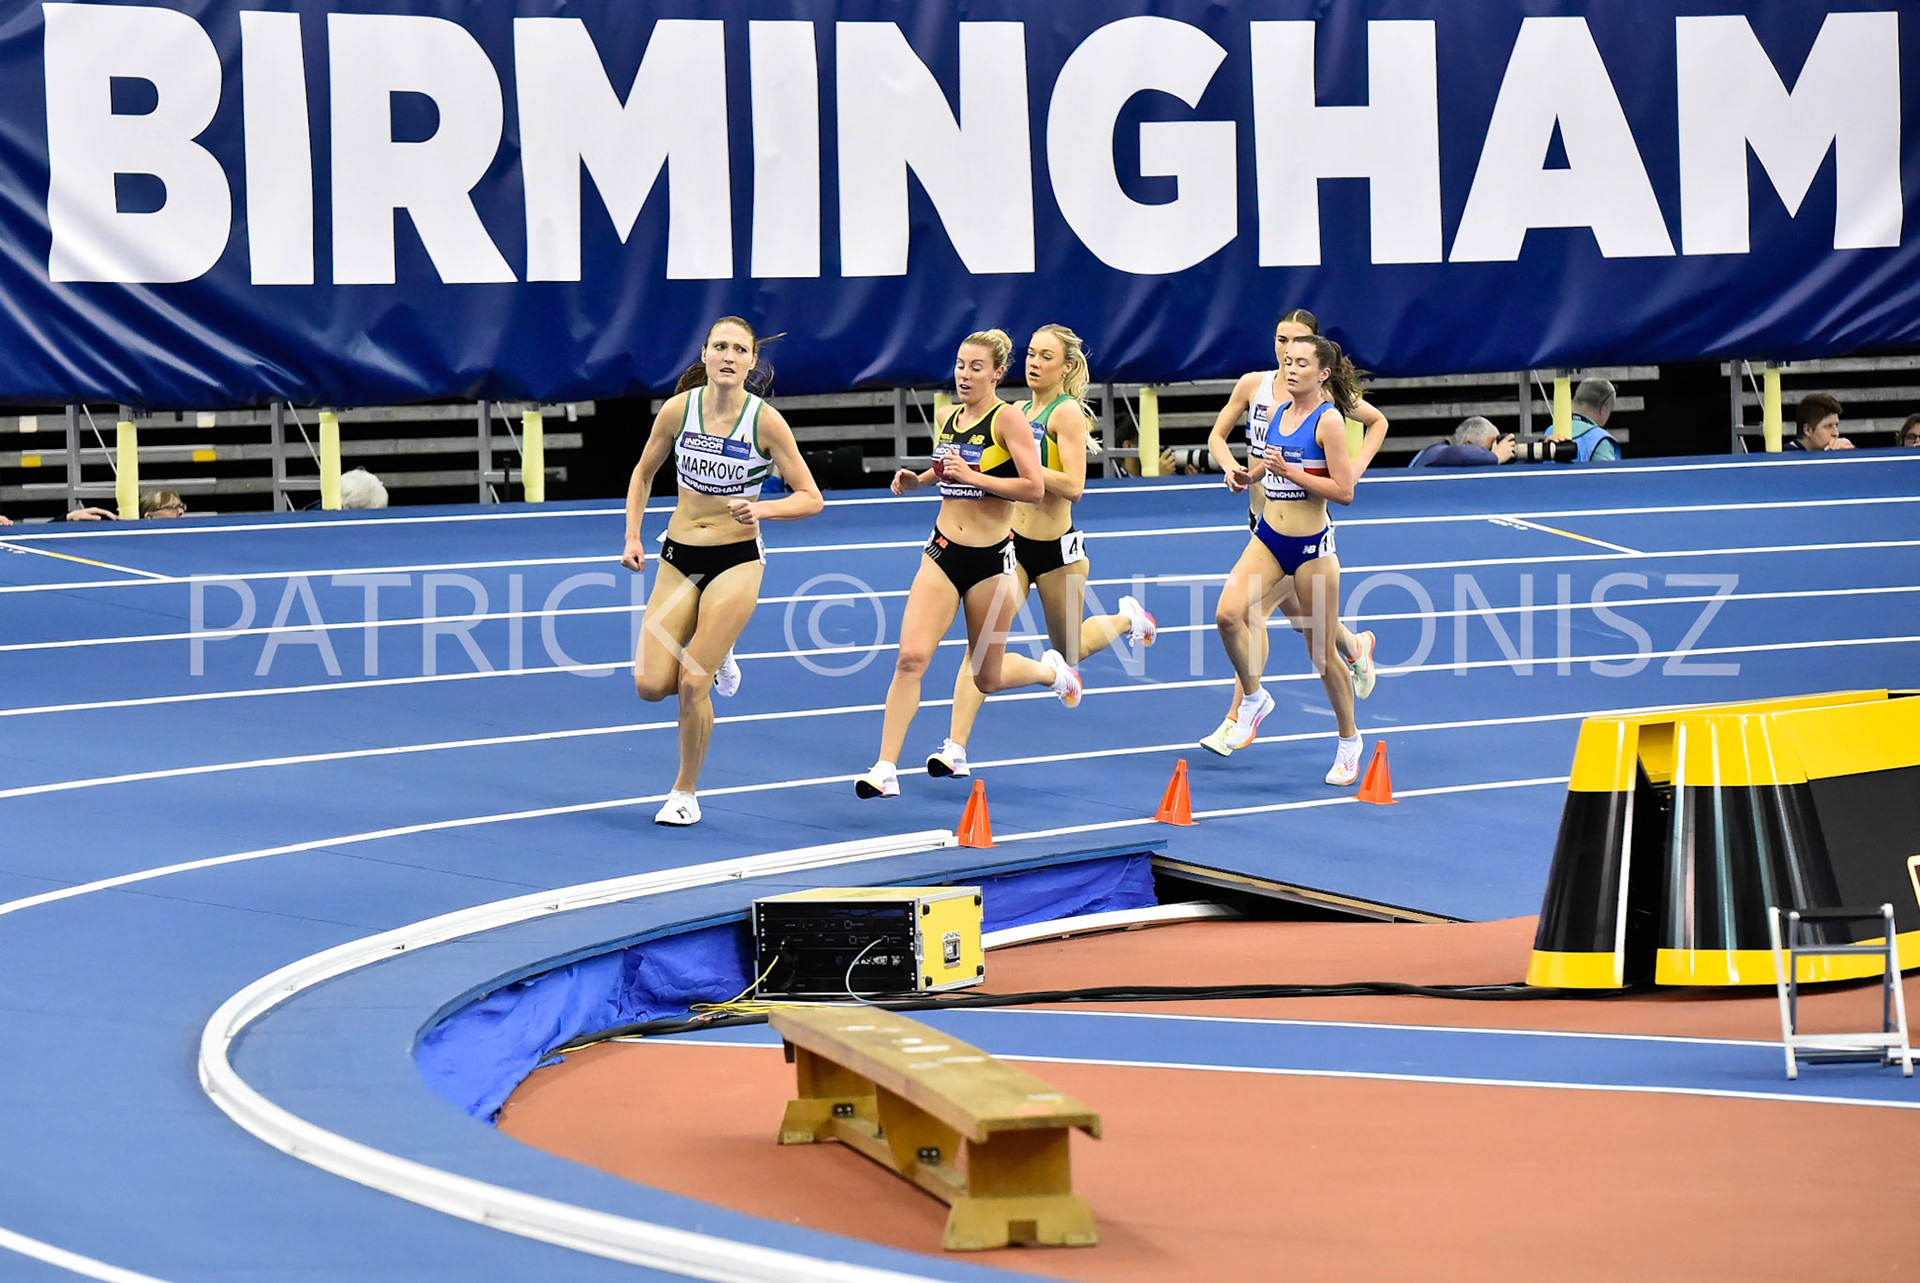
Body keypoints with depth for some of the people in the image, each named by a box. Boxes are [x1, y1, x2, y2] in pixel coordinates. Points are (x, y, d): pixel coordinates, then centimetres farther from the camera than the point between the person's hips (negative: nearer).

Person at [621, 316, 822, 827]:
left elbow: (810, 497, -8)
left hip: (736, 559, -3)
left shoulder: (765, 420, -12)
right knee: (651, 685, -6)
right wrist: (632, 536, 2)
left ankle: (686, 792, 11)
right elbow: (643, 473, 12)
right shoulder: (678, 410, -5)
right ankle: (713, 658, 28)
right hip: (678, 556, 3)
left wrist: (762, 509, -26)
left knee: (692, 683, -11)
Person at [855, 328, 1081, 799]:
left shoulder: (1007, 420, -11)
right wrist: (917, 480, 6)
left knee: (987, 679, 10)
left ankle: (1052, 669, 43)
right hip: (943, 554, 4)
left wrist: (974, 476, -22)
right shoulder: (947, 419, 7)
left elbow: (1034, 488, -18)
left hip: (990, 559, -4)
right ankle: (885, 769, -13)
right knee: (911, 657, -13)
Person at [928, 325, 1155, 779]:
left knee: (1068, 651, 15)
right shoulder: (1018, 410, 6)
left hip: (1056, 547, -4)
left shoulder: (1068, 412, -14)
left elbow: (1072, 486, -23)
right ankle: (955, 749, -16)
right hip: (1012, 542, 4)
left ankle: (1127, 619, 45)